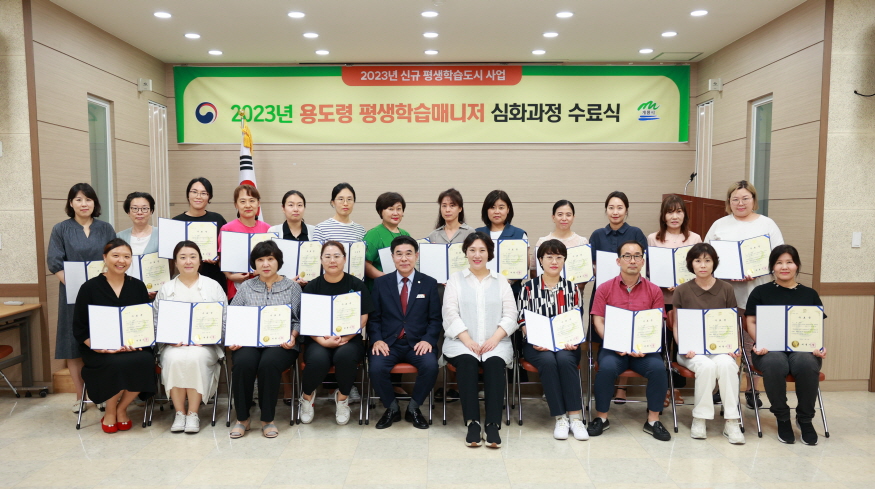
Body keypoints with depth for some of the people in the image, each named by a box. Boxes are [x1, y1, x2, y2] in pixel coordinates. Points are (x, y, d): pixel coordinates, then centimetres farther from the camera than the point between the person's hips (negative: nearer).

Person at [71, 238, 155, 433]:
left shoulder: (138, 286, 11)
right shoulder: (90, 288, 3)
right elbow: (79, 328, 1)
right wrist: (98, 346, -17)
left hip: (133, 347, 2)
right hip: (101, 350, -2)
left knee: (145, 362, -30)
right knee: (117, 364, -34)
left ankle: (121, 409, -3)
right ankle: (109, 412, -2)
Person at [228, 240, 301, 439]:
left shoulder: (292, 287, 12)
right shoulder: (246, 287, 16)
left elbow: (299, 319, 5)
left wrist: (292, 336, -13)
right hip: (249, 342, 2)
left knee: (268, 363, -33)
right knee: (243, 363, -31)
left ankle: (268, 419, -15)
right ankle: (242, 418, -11)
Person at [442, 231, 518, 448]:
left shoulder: (501, 281, 16)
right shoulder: (455, 279, 13)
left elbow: (510, 315, 6)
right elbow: (450, 313, 0)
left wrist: (494, 339, -11)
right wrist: (467, 340, -13)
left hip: (495, 343, 1)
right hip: (462, 342, -1)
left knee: (494, 364, -30)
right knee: (467, 362, -32)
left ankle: (493, 425, -32)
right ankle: (472, 423, -30)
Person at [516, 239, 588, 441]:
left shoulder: (572, 288, 13)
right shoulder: (528, 287, 7)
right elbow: (523, 320, 1)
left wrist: (574, 341, -11)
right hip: (538, 345, -1)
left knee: (565, 360, -33)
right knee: (548, 361, -33)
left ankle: (575, 416, -27)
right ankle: (560, 418, -25)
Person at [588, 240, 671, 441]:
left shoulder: (654, 291, 7)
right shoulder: (605, 289, 5)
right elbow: (598, 321, 0)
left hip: (643, 350, 1)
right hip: (614, 348, -1)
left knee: (658, 368, -28)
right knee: (607, 367, -31)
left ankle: (653, 421, -9)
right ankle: (601, 418, -9)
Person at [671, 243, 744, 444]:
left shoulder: (726, 290, 7)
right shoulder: (682, 291, 3)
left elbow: (733, 324, 9)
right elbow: (676, 325, 4)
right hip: (692, 349, -1)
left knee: (726, 364, -33)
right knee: (706, 365, -33)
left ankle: (731, 422, -23)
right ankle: (699, 419, -18)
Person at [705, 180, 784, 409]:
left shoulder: (767, 224, 8)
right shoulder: (720, 225, 10)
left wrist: (755, 273, -15)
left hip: (757, 294, 0)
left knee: (752, 344, 5)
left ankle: (751, 389, 17)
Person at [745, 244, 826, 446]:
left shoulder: (810, 294, 18)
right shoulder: (760, 292, 13)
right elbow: (751, 322, 7)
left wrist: (819, 346, -8)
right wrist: (759, 342, -13)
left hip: (802, 347, 1)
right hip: (771, 347, -1)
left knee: (807, 364, -36)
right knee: (774, 364, -38)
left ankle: (805, 418, -11)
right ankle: (782, 418, -13)